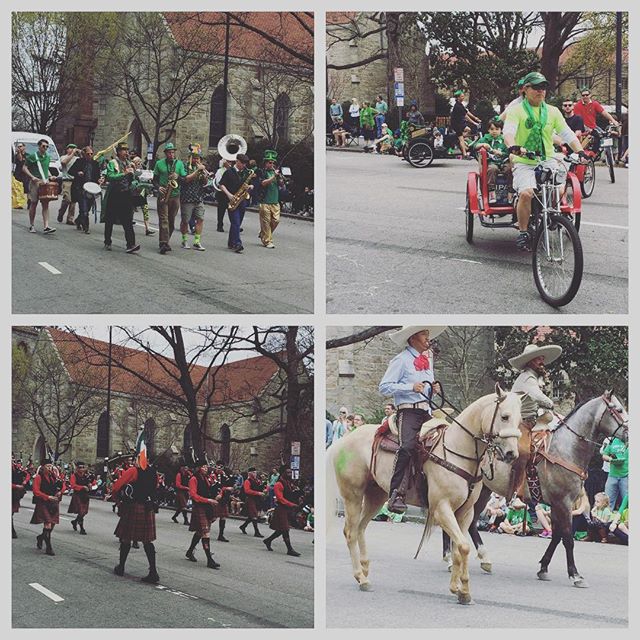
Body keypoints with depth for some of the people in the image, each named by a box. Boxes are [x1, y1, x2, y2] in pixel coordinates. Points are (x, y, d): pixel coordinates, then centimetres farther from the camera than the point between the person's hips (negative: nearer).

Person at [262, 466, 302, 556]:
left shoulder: (288, 483, 15)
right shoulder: (278, 484, -13)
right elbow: (280, 498, -20)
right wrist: (292, 505, -25)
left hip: (288, 509, 9)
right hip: (281, 509, -9)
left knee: (281, 529, 14)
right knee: (285, 530, -6)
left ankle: (268, 540, 30)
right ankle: (290, 549, -6)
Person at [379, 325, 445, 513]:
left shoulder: (428, 359, 22)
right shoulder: (402, 360, -2)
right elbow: (384, 387, -8)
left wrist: (434, 388, 13)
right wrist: (411, 387, -16)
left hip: (426, 412, 8)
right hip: (408, 411, -8)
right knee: (407, 446, -26)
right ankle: (395, 495, -29)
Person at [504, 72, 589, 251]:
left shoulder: (552, 111, 11)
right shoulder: (516, 110, 0)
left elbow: (567, 134, 6)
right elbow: (508, 131, -16)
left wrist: (580, 151, -12)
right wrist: (512, 146, -39)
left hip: (547, 161, 3)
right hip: (524, 162, -3)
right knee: (526, 193, -29)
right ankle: (523, 233, -12)